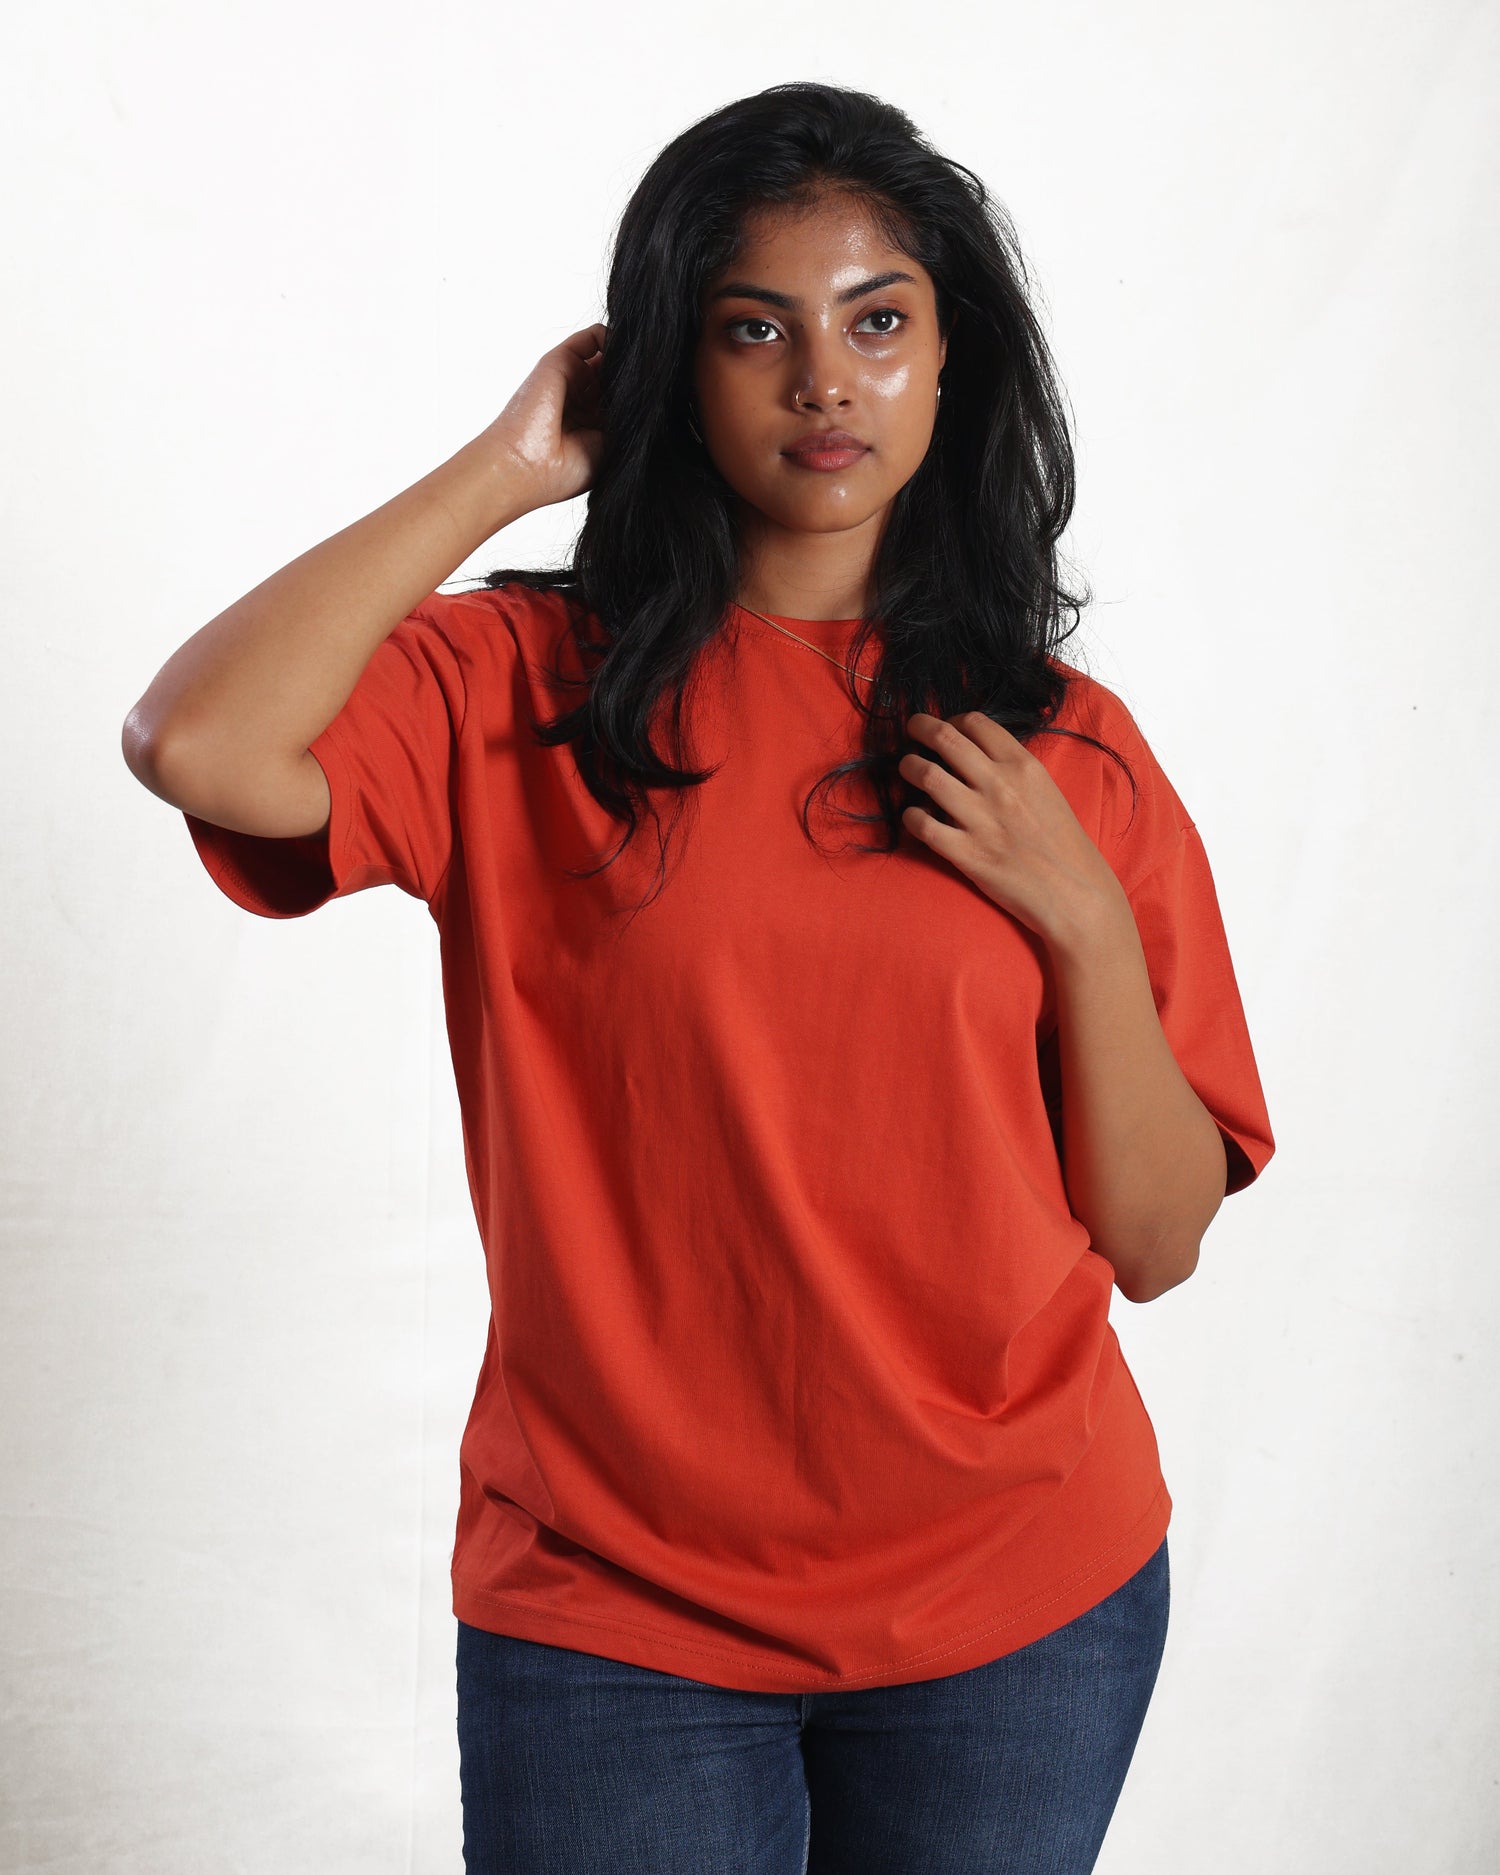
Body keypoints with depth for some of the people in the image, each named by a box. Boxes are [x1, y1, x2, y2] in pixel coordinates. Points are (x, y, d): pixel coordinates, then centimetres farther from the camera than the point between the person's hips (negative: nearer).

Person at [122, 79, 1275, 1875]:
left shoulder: (1060, 749, 1)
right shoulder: (524, 688, -5)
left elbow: (1155, 1241, 2)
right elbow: (198, 748, -26)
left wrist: (1082, 921, -14)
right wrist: (502, 468, -14)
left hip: (1023, 1600, 3)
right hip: (615, 1612, -2)